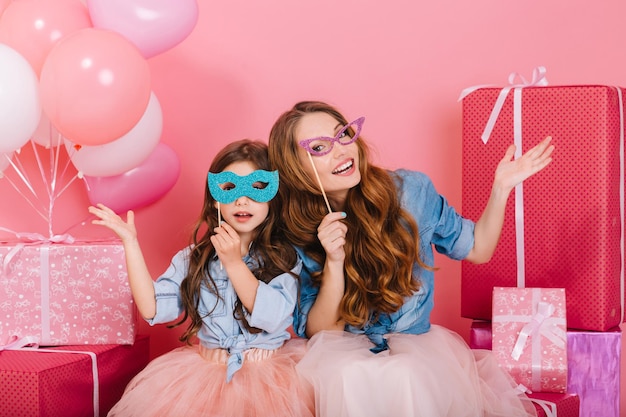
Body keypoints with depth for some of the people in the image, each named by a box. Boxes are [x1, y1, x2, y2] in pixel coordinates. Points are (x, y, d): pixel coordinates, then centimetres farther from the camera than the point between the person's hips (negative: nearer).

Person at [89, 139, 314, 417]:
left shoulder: (285, 258, -4)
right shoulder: (194, 259, 5)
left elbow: (272, 318, -17)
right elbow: (152, 309, -4)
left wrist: (233, 263, -18)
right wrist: (131, 243, -5)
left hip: (267, 373, -2)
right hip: (205, 370, 3)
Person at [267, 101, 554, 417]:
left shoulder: (410, 190, -7)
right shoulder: (295, 235, -9)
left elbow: (477, 249, 8)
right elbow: (318, 332, -10)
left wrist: (501, 188, -7)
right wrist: (334, 261, -25)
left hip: (418, 344, 1)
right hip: (342, 352, -1)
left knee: (403, 375, -34)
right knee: (351, 377, -36)